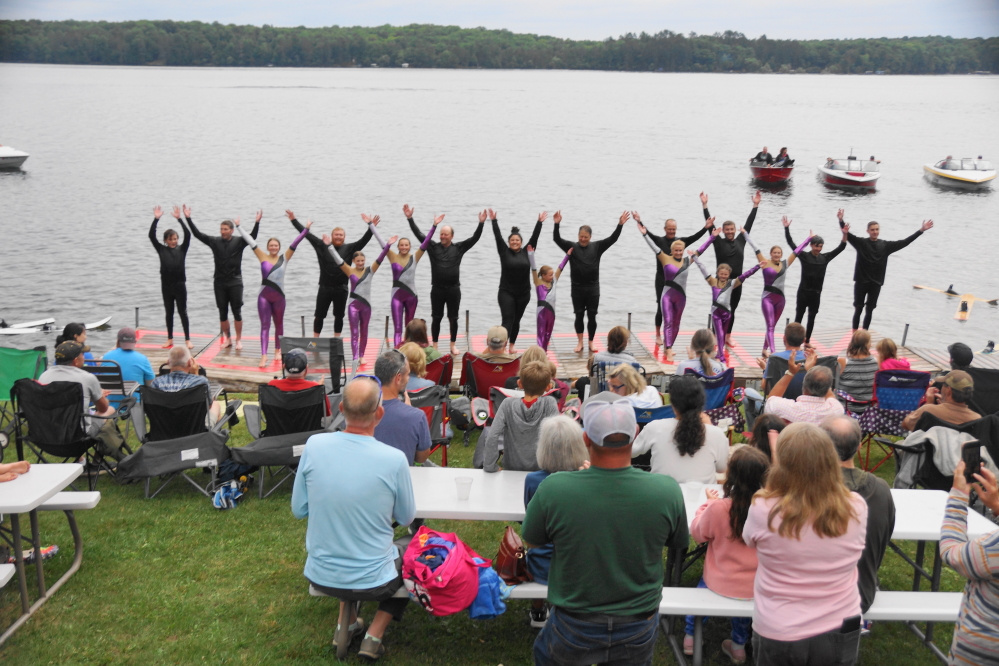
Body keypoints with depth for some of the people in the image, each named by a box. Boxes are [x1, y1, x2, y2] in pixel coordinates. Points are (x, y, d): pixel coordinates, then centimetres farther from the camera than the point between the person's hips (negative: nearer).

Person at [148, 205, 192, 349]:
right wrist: (156, 219, -12)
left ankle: (188, 340, 7)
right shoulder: (161, 249, 4)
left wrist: (179, 219, -17)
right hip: (166, 285, 2)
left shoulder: (182, 249, 1)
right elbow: (151, 236, -4)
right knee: (169, 313, 11)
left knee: (182, 312, 2)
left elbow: (188, 235, -11)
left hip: (180, 285, -2)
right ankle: (170, 339, 19)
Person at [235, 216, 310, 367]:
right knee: (265, 325, -3)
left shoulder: (284, 258, 3)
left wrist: (306, 228, -8)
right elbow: (250, 241, 5)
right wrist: (238, 226, 9)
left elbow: (295, 243, -2)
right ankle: (264, 356, -9)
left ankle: (277, 350, 28)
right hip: (264, 296, -1)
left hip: (279, 296, 1)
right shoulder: (263, 257, 3)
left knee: (279, 324, 13)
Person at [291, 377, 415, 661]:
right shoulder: (394, 459, -21)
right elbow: (406, 517, -4)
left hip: (320, 577, 3)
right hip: (373, 581, -3)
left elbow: (298, 510, -2)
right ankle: (374, 636, 17)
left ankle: (348, 623, 34)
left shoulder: (314, 445, -15)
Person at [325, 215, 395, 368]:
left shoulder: (370, 270, 0)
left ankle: (361, 356, 24)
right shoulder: (350, 271, -2)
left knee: (363, 331, 12)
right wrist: (330, 245, -16)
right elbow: (338, 259, -7)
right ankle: (355, 359, -10)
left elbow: (381, 257, -8)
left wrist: (387, 245, -19)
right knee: (354, 332, -4)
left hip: (366, 304, 2)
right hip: (353, 304, -2)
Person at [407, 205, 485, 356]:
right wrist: (410, 219, -9)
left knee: (453, 318, 7)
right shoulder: (433, 247, 3)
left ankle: (453, 345, 19)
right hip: (437, 289, 0)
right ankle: (435, 345, 17)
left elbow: (474, 238, -3)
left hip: (453, 289, 0)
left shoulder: (459, 248, 2)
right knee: (436, 318, 7)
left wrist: (481, 224, -14)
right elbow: (419, 234, -2)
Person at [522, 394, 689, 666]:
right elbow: (678, 542, -2)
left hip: (574, 630, -1)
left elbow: (530, 541, -6)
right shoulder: (667, 491, -23)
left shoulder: (553, 490, -27)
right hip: (638, 632, 2)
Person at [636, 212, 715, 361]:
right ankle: (669, 352, -19)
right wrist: (644, 233, -20)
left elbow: (701, 249, 9)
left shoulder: (687, 261, 4)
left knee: (676, 324, 14)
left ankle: (669, 347, 30)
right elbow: (653, 246, -11)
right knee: (668, 322, -12)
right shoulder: (666, 259, -5)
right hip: (667, 295, -4)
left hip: (681, 296, 4)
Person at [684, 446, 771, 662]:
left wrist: (709, 503, 5)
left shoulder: (718, 508, -28)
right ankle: (738, 645, 51)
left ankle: (691, 636, 45)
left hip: (722, 584, -2)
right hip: (756, 587, 2)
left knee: (703, 585, 34)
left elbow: (698, 533, -7)